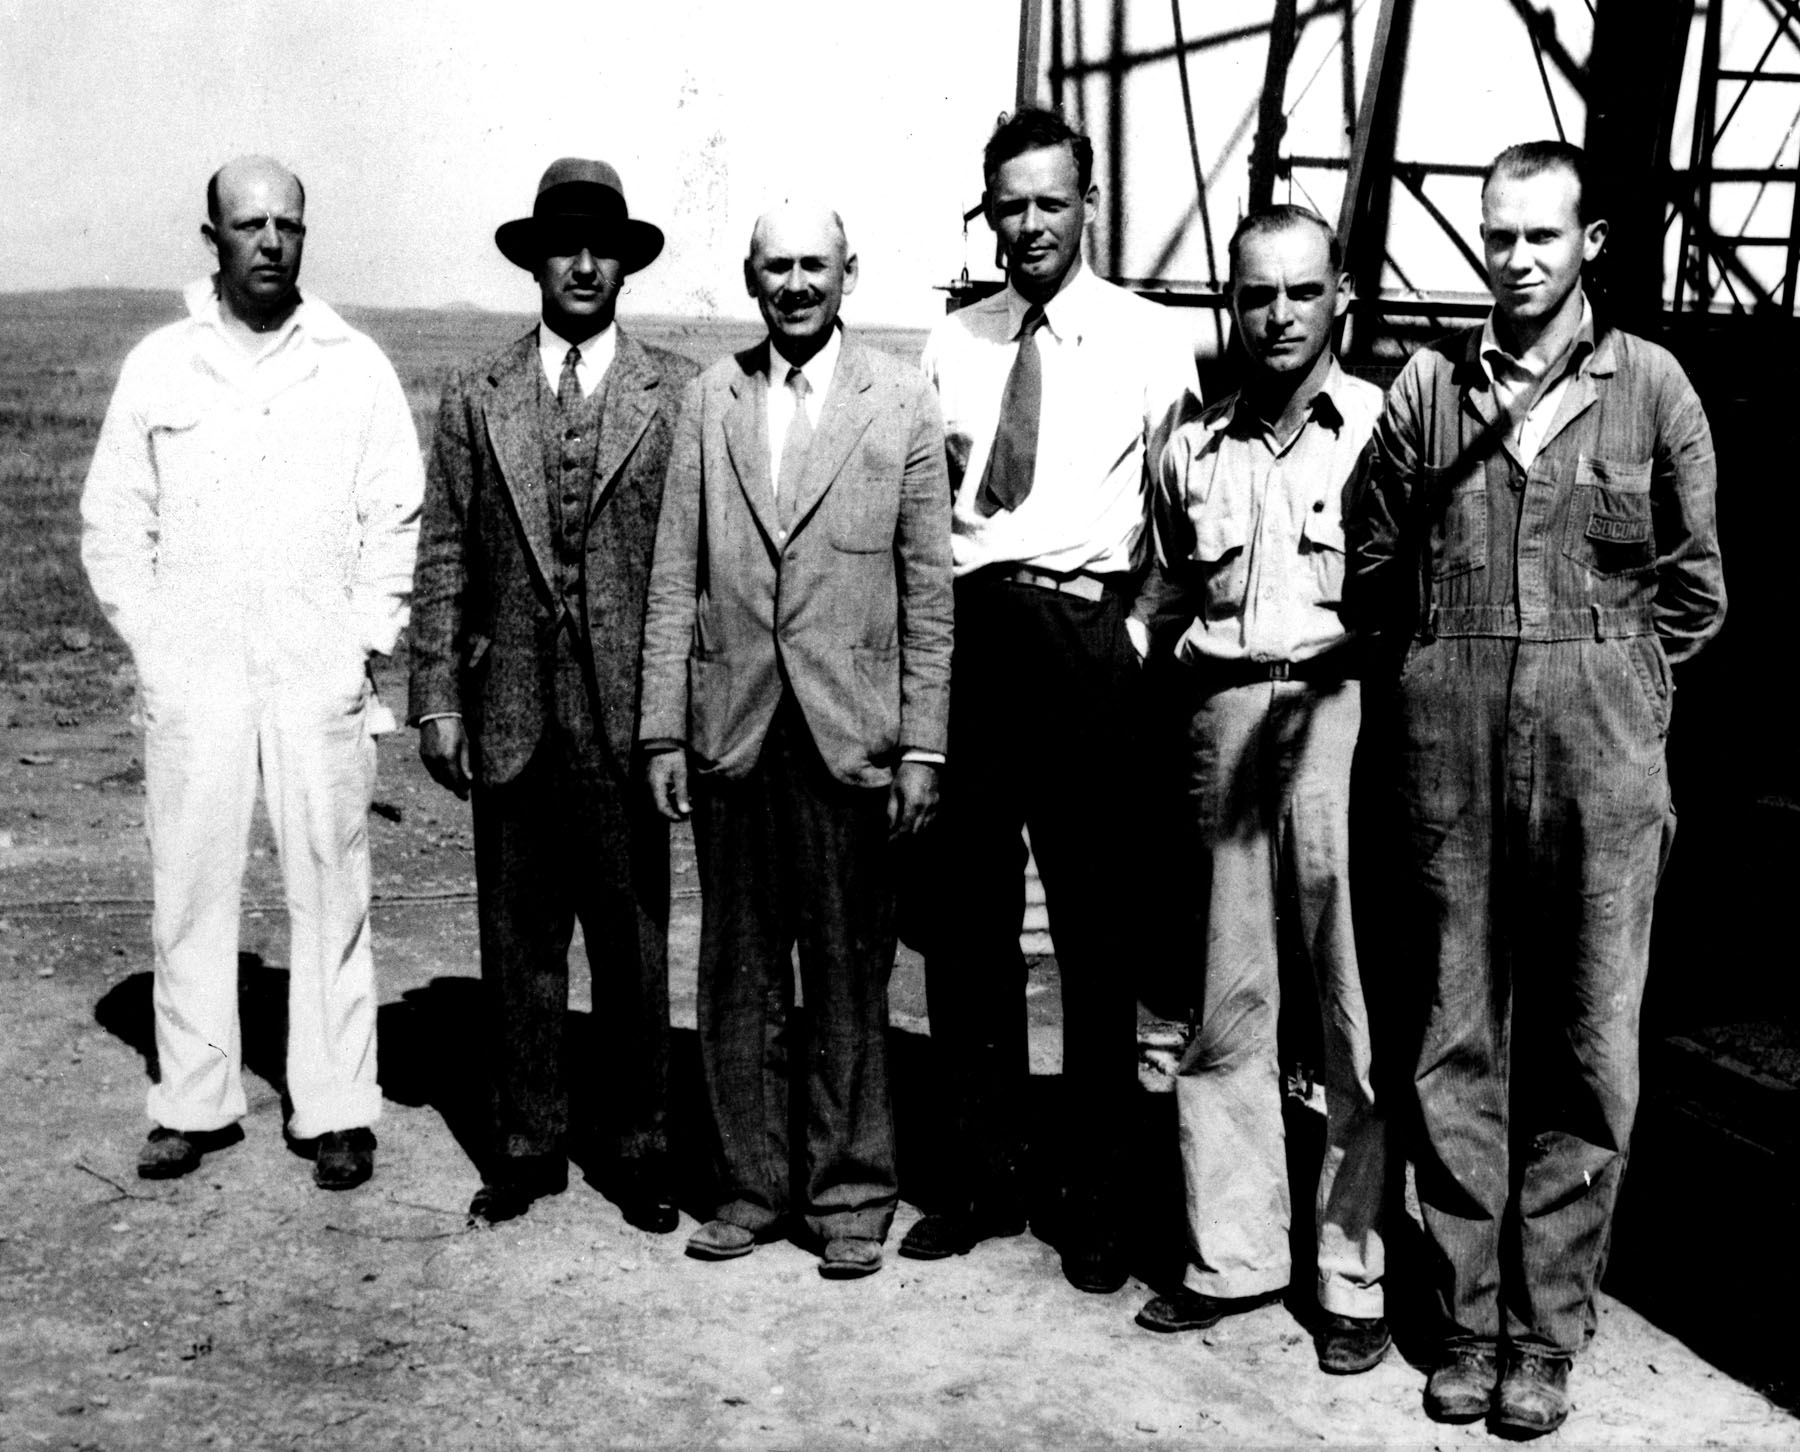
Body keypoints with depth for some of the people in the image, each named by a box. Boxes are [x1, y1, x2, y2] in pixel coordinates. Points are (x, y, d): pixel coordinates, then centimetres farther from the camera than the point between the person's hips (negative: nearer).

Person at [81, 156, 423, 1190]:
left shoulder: (356, 368, 6)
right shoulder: (159, 366, 8)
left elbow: (397, 519, 5)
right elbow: (113, 518, 10)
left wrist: (363, 646, -4)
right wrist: (152, 645, 1)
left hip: (322, 677, -1)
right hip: (192, 679, 1)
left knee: (332, 891, 1)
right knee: (190, 888, 3)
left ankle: (338, 1111, 10)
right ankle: (196, 1103, 14)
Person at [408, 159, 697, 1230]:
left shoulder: (679, 395, 3)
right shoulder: (477, 398, 9)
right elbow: (444, 561, 9)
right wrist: (437, 701, 3)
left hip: (631, 710, -2)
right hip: (510, 710, 2)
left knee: (634, 936, 5)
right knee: (519, 937, 8)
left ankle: (639, 1148, 18)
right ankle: (528, 1144, 21)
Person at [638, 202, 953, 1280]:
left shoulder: (902, 404, 2)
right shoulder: (711, 399, 8)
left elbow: (930, 589, 1)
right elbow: (676, 576, 7)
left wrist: (922, 744, -4)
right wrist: (666, 729, 2)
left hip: (849, 735, -2)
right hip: (731, 734, 2)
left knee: (850, 975, 5)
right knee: (740, 972, 10)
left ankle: (852, 1192, 19)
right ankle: (753, 1182, 23)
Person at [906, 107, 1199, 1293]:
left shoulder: (1155, 344, 1)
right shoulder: (953, 345, 12)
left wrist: (1139, 627, -6)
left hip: (1086, 638, -4)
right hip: (966, 631, 4)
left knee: (1099, 931, 3)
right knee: (966, 921, 10)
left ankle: (1101, 1198, 16)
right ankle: (983, 1176, 24)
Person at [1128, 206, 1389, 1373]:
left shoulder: (1387, 427, 2)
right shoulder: (1191, 448, 15)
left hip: (1343, 710, -3)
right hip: (1223, 720, 4)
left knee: (1359, 1006, 1)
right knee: (1227, 1000, 7)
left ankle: (1356, 1273, 12)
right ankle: (1232, 1253, 19)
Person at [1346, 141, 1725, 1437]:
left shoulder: (1651, 386, 3)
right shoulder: (1428, 386, 6)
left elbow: (1694, 586, 8)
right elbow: (1374, 569, 12)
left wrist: (1605, 678, 6)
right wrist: (1456, 667, 10)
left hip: (1600, 759, -1)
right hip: (1451, 753, 1)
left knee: (1587, 1054, 3)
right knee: (1456, 1044, 7)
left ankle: (1546, 1333, 15)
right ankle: (1469, 1323, 18)